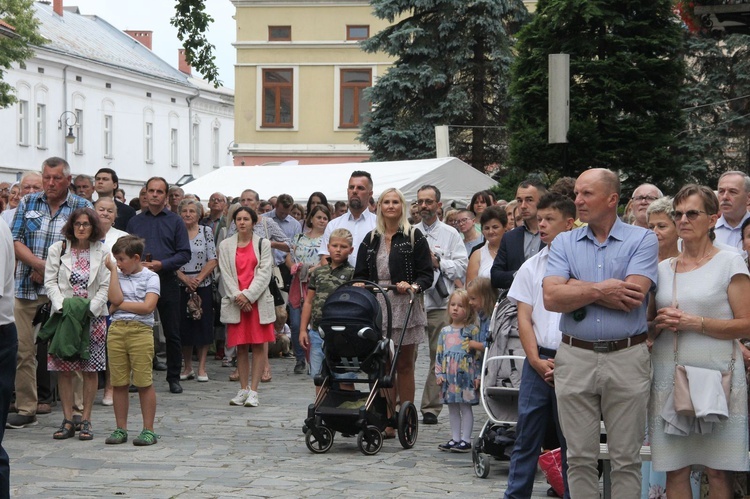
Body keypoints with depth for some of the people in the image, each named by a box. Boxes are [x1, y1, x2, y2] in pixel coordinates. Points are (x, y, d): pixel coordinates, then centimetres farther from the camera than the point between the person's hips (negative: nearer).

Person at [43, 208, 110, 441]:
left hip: (93, 317, 0)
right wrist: (62, 306, -12)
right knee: (63, 369, -1)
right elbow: (50, 282, 1)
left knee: (91, 369, 0)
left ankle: (86, 420, 6)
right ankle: (67, 420, 6)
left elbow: (105, 286, 0)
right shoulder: (58, 249, 4)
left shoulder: (102, 252, 3)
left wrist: (90, 309, -12)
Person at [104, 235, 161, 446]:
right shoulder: (118, 275, 13)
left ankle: (148, 430, 4)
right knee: (119, 383, 6)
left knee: (144, 382, -2)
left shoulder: (150, 277, 1)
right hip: (117, 330, 4)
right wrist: (113, 270, -1)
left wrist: (120, 305, -5)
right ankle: (121, 429, 14)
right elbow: (115, 298, -5)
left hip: (141, 331, -4)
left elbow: (147, 306, -11)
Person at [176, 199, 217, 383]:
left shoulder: (206, 232, 1)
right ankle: (188, 367, 14)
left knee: (203, 325, 0)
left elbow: (213, 261, -3)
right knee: (184, 325, 3)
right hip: (181, 286, 1)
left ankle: (201, 368, 6)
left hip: (203, 286, -1)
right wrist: (185, 279, -13)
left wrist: (198, 278, -13)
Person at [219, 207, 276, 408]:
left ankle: (253, 391, -1)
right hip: (235, 301, 1)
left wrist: (249, 295, -12)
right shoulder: (225, 245, 9)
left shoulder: (263, 244, 6)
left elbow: (264, 273, -2)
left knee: (259, 346, -3)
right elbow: (225, 274, 3)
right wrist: (237, 296, -10)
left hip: (258, 301, -1)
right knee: (241, 347, 3)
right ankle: (243, 389, 9)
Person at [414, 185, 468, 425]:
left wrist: (438, 262, -10)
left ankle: (431, 407, 6)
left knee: (439, 358, 0)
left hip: (440, 304, -1)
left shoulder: (450, 234, 7)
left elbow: (462, 267, -1)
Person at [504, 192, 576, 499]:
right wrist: (537, 361, -4)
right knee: (526, 437, 6)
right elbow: (524, 318, 7)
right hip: (538, 361, 3)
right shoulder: (531, 267, 9)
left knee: (572, 441, 4)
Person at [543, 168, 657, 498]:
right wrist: (599, 290, -12)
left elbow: (632, 297, -15)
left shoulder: (642, 240, -1)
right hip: (575, 359, 2)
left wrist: (577, 287, -8)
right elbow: (551, 298, -7)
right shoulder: (564, 243, 8)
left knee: (626, 459, 5)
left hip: (627, 358, -2)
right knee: (580, 458, 8)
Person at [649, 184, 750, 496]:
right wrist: (660, 323, -3)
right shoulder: (663, 268, 14)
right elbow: (648, 326, 20)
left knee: (718, 471, -3)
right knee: (675, 470, 2)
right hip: (668, 377, 4)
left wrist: (692, 323, -14)